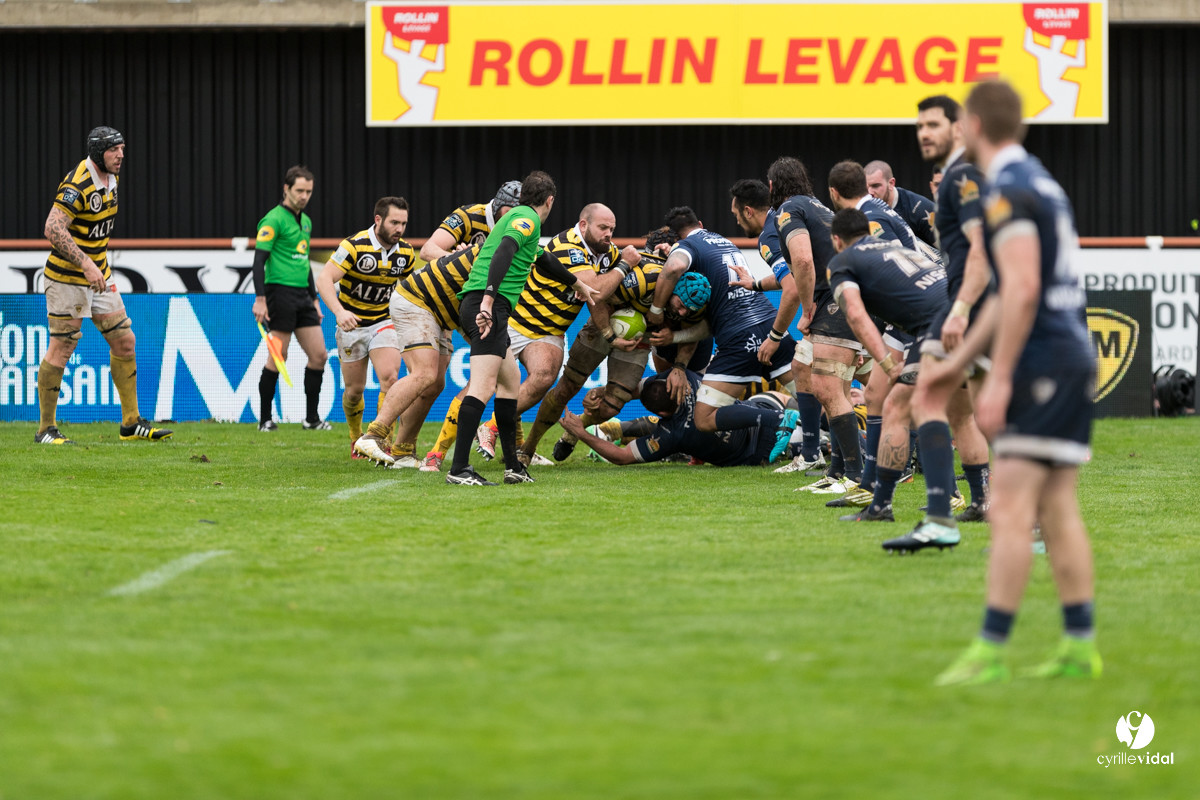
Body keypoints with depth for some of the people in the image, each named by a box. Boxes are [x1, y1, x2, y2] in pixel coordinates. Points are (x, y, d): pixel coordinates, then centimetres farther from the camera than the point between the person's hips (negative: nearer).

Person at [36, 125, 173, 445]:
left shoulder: (111, 178, 6)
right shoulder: (77, 185, -22)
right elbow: (53, 228, -31)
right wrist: (85, 264, -35)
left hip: (98, 274, 9)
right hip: (67, 278, -9)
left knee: (124, 342, 7)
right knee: (61, 349, -4)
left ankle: (131, 424, 14)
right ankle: (46, 429, 6)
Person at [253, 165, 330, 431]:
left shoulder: (305, 221, 18)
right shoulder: (274, 219, -8)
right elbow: (259, 259, -14)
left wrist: (314, 299, 24)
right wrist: (260, 299, -22)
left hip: (302, 295, 8)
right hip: (280, 292, -8)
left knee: (319, 355, 2)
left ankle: (312, 418, 10)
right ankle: (265, 419, 1)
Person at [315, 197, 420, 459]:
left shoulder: (406, 253, -5)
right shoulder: (354, 246, -20)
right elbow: (324, 279, -27)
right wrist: (339, 311, -42)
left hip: (384, 321, 2)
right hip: (352, 323, -2)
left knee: (389, 378, -20)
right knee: (354, 389, 6)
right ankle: (356, 440, 32)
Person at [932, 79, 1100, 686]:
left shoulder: (1008, 193, -12)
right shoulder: (1042, 183, 19)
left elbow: (1022, 289, -22)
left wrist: (999, 378, -20)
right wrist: (961, 357, 32)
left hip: (1043, 363, -9)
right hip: (1076, 357, 9)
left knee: (1010, 510, -9)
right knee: (1058, 511, 9)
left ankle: (990, 652, -11)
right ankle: (1080, 646, 7)